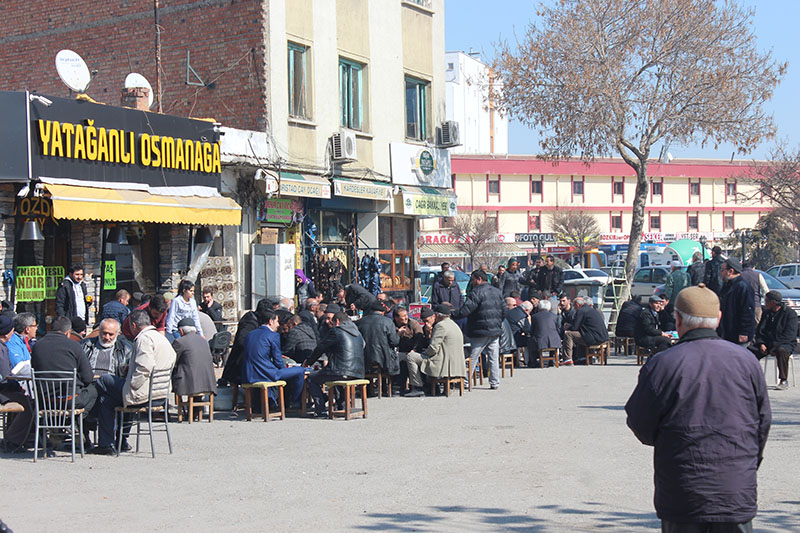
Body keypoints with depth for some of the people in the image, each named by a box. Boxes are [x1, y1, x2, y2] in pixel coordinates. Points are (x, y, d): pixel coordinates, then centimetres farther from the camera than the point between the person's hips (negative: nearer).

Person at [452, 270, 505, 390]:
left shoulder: (477, 293, -14)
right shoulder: (497, 292, 11)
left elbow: (465, 310, -20)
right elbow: (504, 311, 16)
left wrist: (452, 316, -13)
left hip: (480, 331, -6)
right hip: (495, 331, 7)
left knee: (472, 357, 1)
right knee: (494, 358, 9)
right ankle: (495, 383, 9)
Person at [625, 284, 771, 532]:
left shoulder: (662, 365, -11)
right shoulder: (746, 360, 0)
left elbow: (640, 424, -4)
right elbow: (763, 421, 9)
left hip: (683, 496, -2)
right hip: (738, 494, 3)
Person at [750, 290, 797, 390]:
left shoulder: (790, 313, -8)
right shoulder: (766, 314, 13)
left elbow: (790, 335, -16)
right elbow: (759, 331, 14)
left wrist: (775, 346, -23)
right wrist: (761, 343, -6)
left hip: (786, 343, -6)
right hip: (767, 342, 6)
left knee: (781, 351, -41)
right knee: (750, 350, -19)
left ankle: (783, 381, -28)